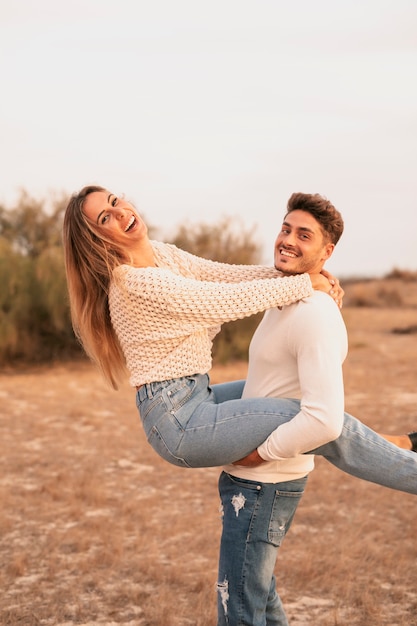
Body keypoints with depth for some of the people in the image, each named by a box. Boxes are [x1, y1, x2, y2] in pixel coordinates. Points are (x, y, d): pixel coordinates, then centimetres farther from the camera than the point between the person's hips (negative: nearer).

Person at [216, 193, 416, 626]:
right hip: (254, 476, 10)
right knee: (256, 590, 23)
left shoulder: (316, 317, -22)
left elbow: (323, 419, -32)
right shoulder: (283, 302, 10)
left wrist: (261, 452, -20)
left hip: (263, 480, -10)